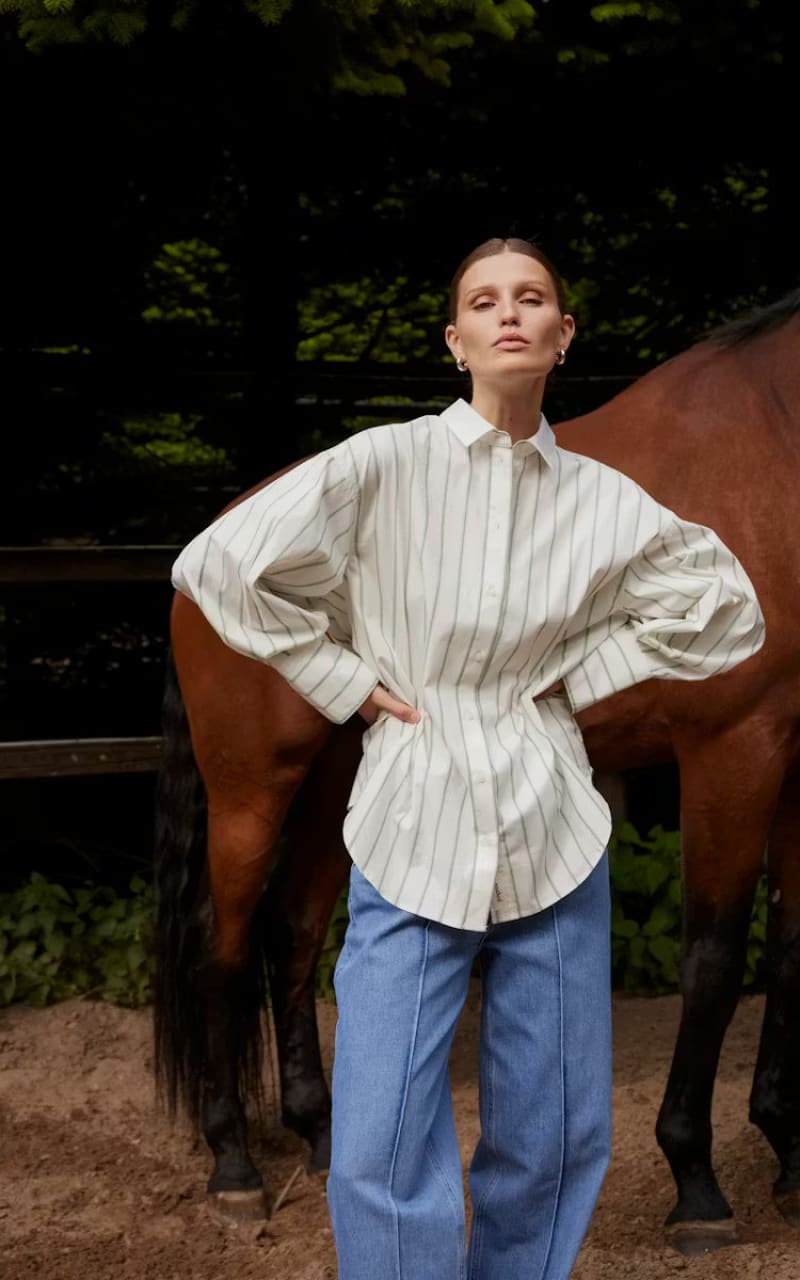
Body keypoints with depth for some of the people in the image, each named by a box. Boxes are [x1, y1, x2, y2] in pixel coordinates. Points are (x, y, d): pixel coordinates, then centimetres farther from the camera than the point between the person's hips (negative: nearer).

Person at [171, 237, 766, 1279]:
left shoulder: (604, 501, 2)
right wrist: (345, 680, -5)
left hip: (553, 834, 3)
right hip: (412, 831, -3)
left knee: (558, 1137, 11)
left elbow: (729, 614, 12)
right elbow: (217, 567, -6)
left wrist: (584, 674, 4)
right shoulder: (384, 466, -6)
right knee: (381, 1151, -6)